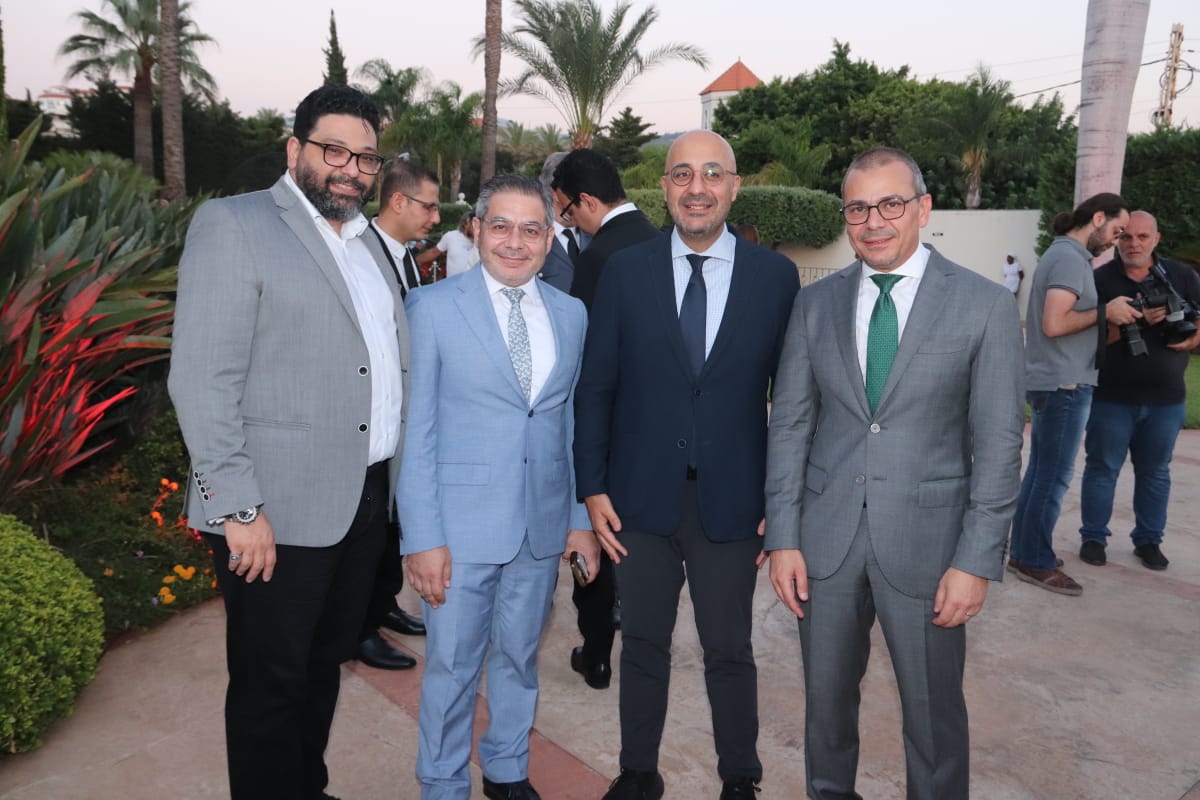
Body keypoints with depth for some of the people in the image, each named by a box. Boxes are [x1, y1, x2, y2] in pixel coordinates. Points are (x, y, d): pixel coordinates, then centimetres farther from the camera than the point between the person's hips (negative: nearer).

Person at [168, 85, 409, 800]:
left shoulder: (364, 236, 15)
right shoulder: (233, 224, -7)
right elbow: (202, 379, -14)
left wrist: (394, 475, 10)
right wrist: (238, 507, -18)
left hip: (366, 498, 7)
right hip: (280, 510, -7)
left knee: (325, 663, 20)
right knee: (271, 683, 8)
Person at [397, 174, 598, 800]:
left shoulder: (571, 314, 6)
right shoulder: (432, 307, -6)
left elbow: (572, 424, 11)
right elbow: (415, 431, -7)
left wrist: (581, 516, 8)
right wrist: (423, 537, -11)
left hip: (542, 524, 4)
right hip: (462, 524, -3)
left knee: (519, 655, 19)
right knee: (452, 665, 9)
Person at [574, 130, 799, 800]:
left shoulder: (776, 276, -2)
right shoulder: (626, 271, 0)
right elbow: (595, 387, 1)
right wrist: (593, 487, -2)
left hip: (732, 501, -1)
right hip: (643, 495, 1)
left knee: (730, 651, 13)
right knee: (644, 644, 16)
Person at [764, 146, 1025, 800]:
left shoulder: (985, 306, -5)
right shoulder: (815, 304, 3)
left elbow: (998, 444, -5)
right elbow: (789, 425, 3)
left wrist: (977, 560, -9)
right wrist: (783, 537, -2)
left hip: (926, 542, -2)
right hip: (825, 538, 3)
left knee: (934, 713, 12)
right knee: (826, 698, 18)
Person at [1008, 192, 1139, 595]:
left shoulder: (1062, 253, 15)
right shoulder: (1070, 258, -15)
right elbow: (1054, 324, -25)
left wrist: (1104, 314, 7)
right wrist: (1105, 312, -15)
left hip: (1049, 381, 10)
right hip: (1063, 384, -10)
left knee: (1039, 471, 14)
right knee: (1054, 476, -2)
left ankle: (1024, 552, 22)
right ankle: (1037, 563, 7)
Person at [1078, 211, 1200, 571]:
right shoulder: (1100, 280, -4)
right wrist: (1135, 321, -24)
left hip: (1165, 398, 3)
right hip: (1111, 396, -2)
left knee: (1155, 472, 11)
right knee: (1102, 468, 4)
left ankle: (1148, 540, 24)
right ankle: (1093, 537, 15)